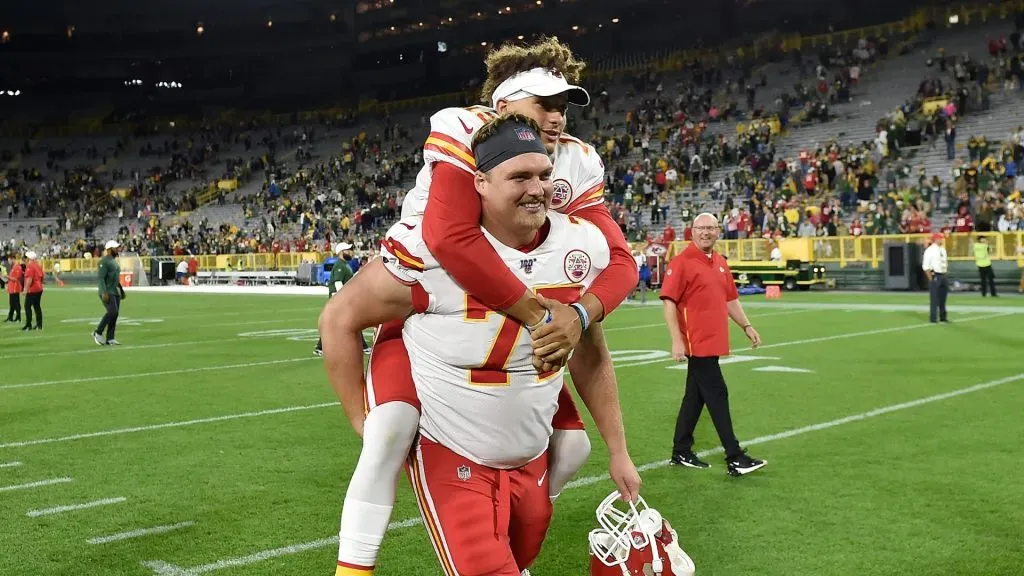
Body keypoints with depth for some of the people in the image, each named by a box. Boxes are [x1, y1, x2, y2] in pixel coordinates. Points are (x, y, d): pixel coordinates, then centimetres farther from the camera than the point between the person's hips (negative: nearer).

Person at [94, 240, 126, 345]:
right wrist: (104, 292, -25)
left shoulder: (115, 261, 17)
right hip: (107, 292, -9)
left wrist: (121, 290, 22)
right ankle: (98, 333, -4)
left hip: (116, 292, 9)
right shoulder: (104, 261, -12)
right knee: (112, 312, -17)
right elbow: (100, 277, -18)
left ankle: (110, 339, 8)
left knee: (115, 314, 5)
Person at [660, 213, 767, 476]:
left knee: (695, 396, 13)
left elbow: (730, 300, 22)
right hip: (696, 343, -8)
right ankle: (735, 458, -1)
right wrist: (676, 341, -20)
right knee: (717, 395, -6)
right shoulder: (681, 262, -10)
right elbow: (669, 302, -14)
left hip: (712, 341, 8)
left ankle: (681, 452, 23)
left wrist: (746, 326, 13)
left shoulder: (720, 262, 13)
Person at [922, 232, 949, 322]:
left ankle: (943, 317, 22)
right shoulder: (930, 250, -11)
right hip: (935, 277, -8)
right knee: (934, 298, -6)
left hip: (943, 276, 8)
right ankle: (933, 318, -1)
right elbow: (926, 266, -13)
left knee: (943, 297, 13)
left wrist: (945, 274, 13)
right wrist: (930, 278, -15)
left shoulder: (943, 249, 13)